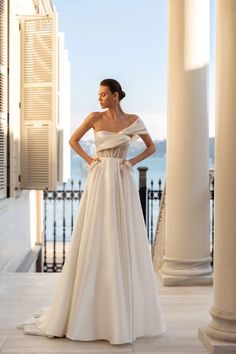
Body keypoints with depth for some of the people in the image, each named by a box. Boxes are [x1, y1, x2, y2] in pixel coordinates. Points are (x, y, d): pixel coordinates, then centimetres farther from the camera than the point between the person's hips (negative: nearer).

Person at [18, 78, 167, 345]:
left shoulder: (134, 121, 5)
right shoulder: (95, 117, 3)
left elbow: (151, 147, 15)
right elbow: (73, 140, 13)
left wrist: (132, 162, 1)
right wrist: (89, 160, 1)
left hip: (122, 183, 1)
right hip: (99, 181, 0)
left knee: (124, 242, 2)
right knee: (94, 241, -1)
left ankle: (128, 313, 13)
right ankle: (89, 311, 11)